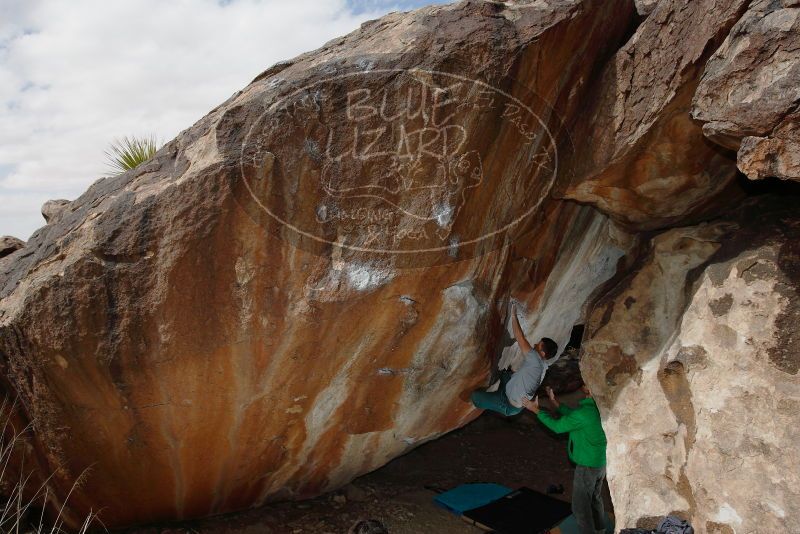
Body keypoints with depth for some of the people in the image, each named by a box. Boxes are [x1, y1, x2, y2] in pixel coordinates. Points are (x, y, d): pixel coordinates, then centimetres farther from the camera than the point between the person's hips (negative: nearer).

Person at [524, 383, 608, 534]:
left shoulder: (585, 411, -29)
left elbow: (557, 426, -16)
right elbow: (573, 416, 11)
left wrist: (536, 410, -7)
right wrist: (555, 402, 13)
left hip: (587, 465, -9)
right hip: (601, 463, 9)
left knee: (580, 506, 6)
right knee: (595, 497, 28)